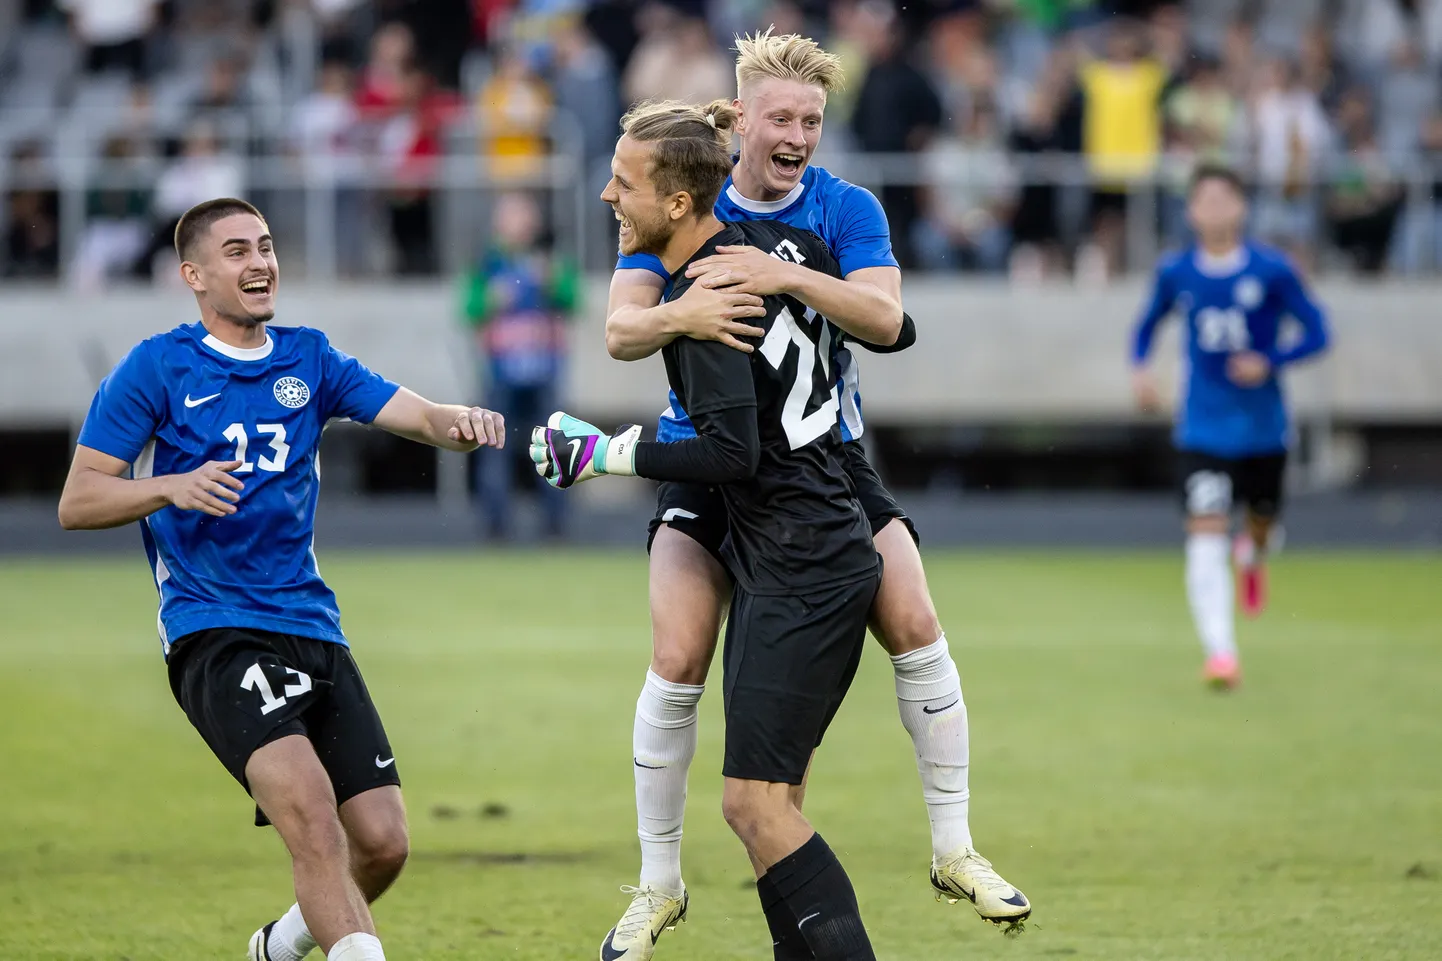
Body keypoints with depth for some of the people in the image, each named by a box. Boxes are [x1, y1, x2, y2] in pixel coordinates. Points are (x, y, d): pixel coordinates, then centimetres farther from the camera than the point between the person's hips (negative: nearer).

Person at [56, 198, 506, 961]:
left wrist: (460, 423, -21)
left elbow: (419, 416, 3)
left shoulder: (308, 360, 15)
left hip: (312, 631, 5)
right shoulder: (155, 368, 1)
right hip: (213, 634, -5)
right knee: (307, 800, -29)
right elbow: (76, 502, -1)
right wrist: (173, 487, -19)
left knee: (383, 842, -1)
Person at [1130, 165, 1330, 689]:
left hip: (1262, 426, 0)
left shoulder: (1272, 270, -8)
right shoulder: (1175, 272, -1)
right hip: (1202, 427, 0)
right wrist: (1139, 368, -3)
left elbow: (1316, 332, -4)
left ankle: (1253, 555, 58)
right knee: (1206, 534, -15)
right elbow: (1148, 324, 16)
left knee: (1263, 518, 18)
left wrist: (1271, 362, -20)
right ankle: (1220, 652, -19)